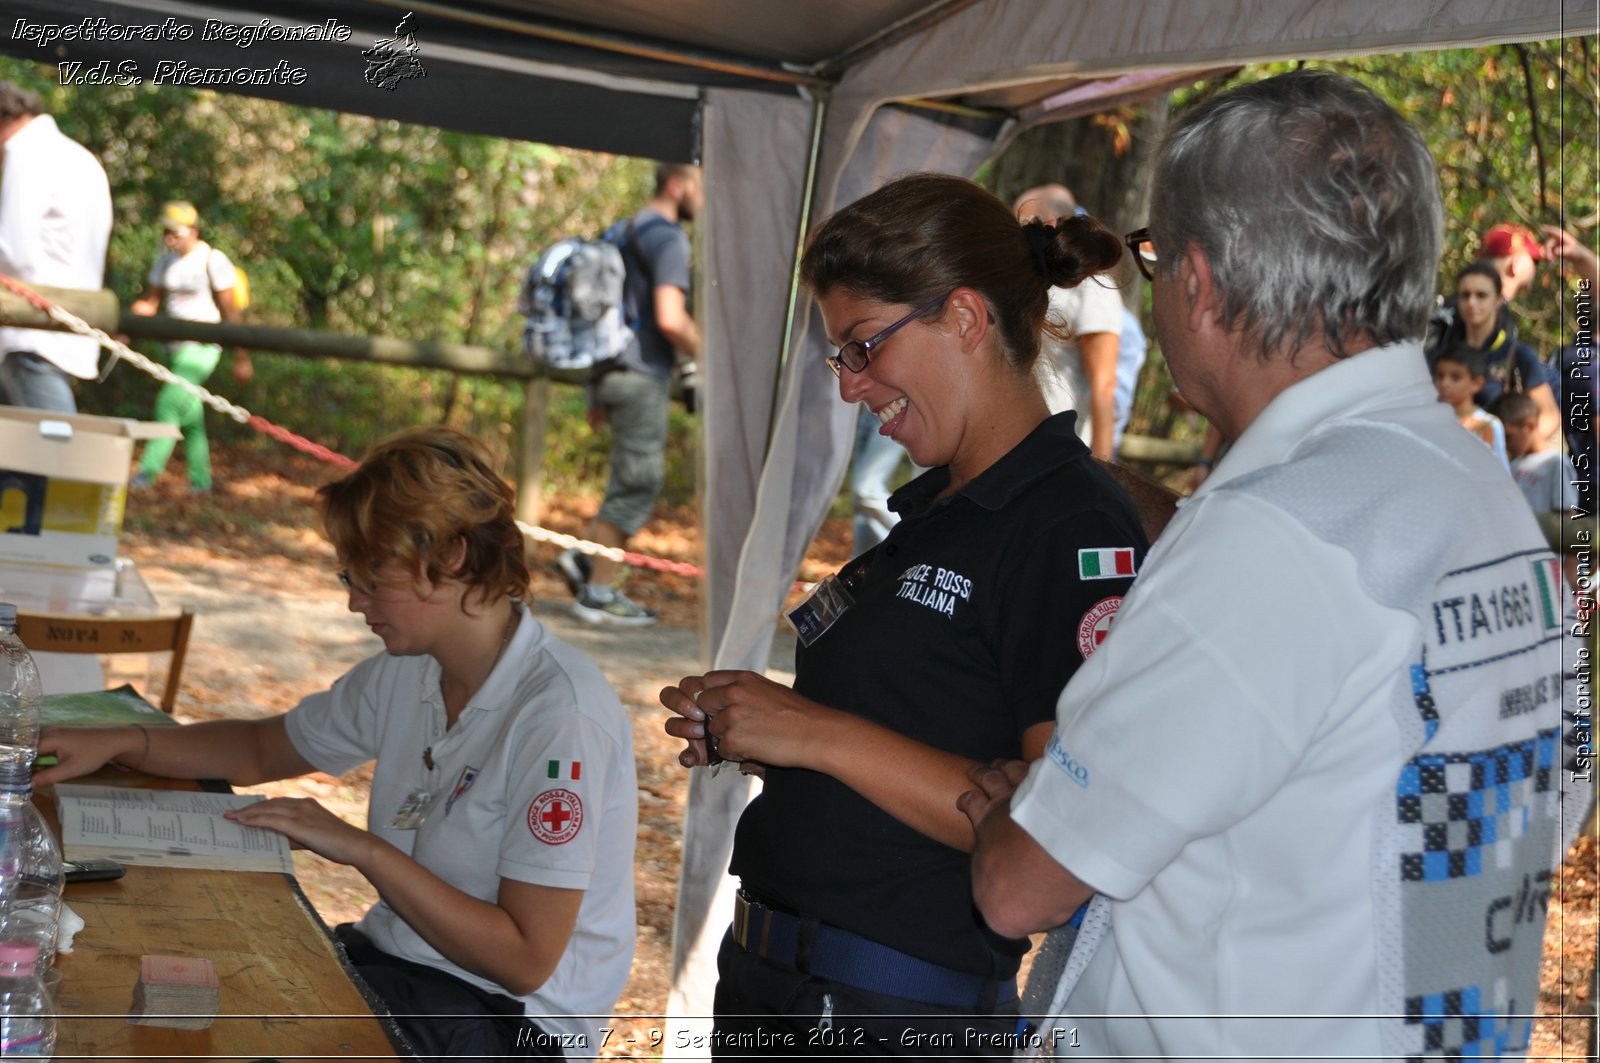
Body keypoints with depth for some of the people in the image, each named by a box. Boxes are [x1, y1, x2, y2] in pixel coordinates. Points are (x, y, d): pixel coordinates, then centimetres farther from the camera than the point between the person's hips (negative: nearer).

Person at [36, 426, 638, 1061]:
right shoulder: (407, 671, 3)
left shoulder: (561, 716, -24)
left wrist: (364, 851, -22)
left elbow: (525, 960, -23)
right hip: (399, 953, 8)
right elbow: (263, 750, 20)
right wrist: (117, 743, 4)